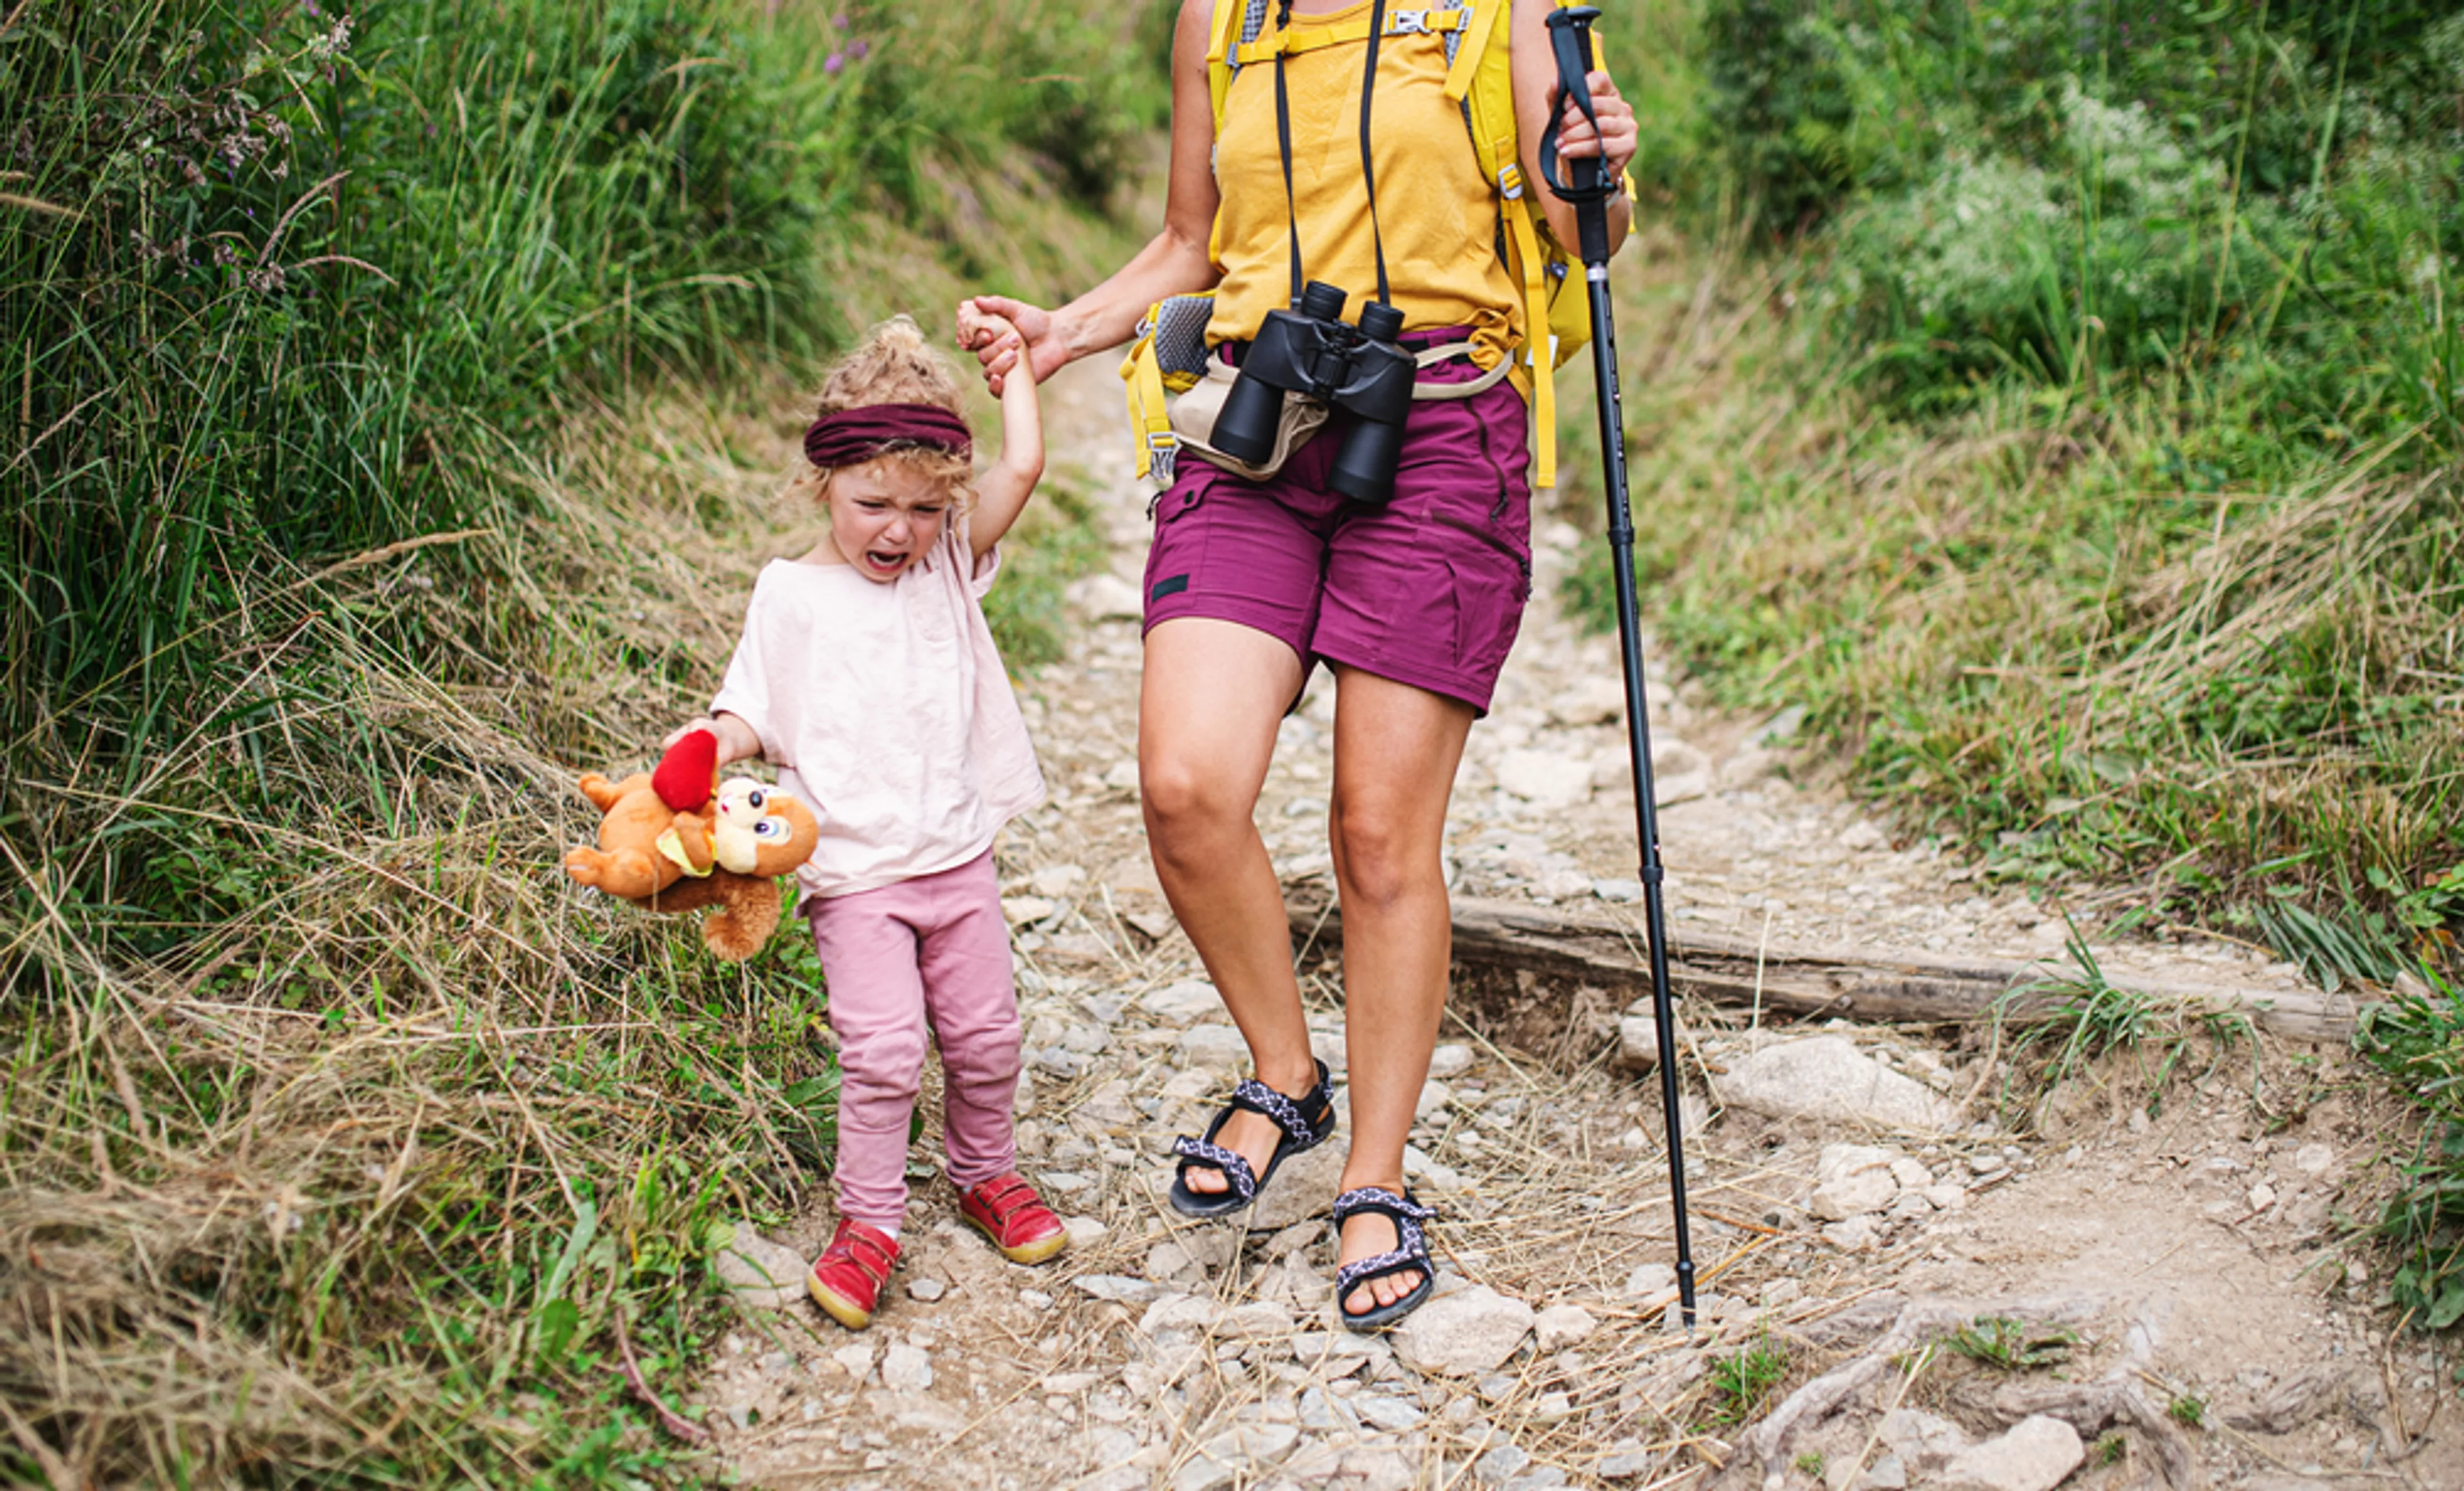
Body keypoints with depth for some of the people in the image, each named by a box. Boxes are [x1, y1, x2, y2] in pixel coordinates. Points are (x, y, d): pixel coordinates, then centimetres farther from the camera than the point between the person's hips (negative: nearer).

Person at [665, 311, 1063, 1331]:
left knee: (984, 1035, 10)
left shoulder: (950, 565, 6)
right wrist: (704, 749, -20)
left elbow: (1022, 466, -3)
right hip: (854, 871, -3)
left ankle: (983, 1174, 34)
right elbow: (754, 712, 0)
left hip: (957, 857, 4)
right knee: (882, 1048, -12)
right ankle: (869, 1219, 6)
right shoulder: (792, 596, -2)